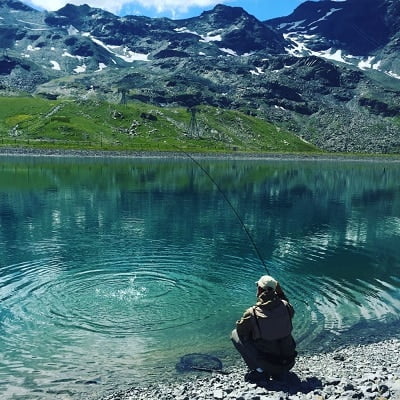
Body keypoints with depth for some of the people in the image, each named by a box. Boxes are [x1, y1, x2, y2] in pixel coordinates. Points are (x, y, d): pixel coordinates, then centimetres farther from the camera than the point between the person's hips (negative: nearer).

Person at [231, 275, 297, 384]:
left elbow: (240, 330, -1)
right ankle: (279, 371, 20)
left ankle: (259, 370, -4)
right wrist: (280, 292, 15)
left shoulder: (252, 313, -18)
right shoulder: (285, 306, -9)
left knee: (235, 334, 4)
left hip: (268, 364, -5)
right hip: (289, 363, 5)